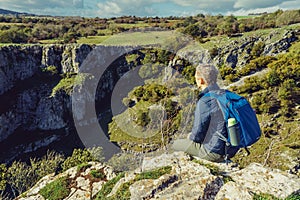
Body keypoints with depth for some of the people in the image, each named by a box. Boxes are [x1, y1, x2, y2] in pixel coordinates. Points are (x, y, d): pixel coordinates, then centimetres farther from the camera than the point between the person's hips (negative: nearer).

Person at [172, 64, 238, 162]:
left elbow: (198, 134, -19)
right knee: (191, 136, 29)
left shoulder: (204, 102, -24)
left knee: (176, 144, 10)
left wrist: (191, 136, 5)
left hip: (215, 152, -8)